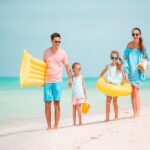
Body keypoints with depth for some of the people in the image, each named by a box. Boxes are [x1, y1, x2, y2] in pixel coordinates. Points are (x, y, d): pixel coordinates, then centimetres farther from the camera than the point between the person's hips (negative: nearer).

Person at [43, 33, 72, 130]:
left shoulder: (62, 53, 1)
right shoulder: (46, 52, 5)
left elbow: (67, 66, 7)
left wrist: (70, 78, 0)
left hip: (57, 81, -1)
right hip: (47, 81, 2)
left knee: (56, 103, -5)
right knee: (47, 104, -1)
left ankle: (56, 125, 1)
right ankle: (49, 126, 7)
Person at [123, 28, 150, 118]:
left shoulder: (142, 46, -4)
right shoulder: (129, 45, 1)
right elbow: (125, 58, 1)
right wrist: (126, 71, -6)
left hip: (138, 71, -3)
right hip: (130, 71, 3)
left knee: (136, 91, -12)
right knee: (132, 92, 6)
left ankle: (138, 113, -9)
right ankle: (135, 113, 13)